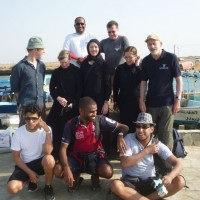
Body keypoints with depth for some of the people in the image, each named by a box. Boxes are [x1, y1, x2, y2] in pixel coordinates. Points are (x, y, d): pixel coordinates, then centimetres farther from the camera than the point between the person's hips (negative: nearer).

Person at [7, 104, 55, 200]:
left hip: (41, 162, -1)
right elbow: (16, 157, -5)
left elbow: (48, 152, -25)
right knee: (12, 188, -25)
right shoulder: (18, 133, -12)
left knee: (49, 159, -38)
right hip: (25, 164, 1)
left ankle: (48, 187, -8)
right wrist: (30, 172, -13)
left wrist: (47, 131, -30)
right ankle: (31, 180, 11)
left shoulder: (45, 129, -14)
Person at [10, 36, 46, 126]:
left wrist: (41, 98, 13)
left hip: (41, 105, 5)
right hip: (26, 106, -5)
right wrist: (23, 100, 4)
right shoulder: (20, 67, -9)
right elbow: (15, 88, -1)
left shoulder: (42, 65, 8)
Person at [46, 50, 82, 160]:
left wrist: (73, 103, -11)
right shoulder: (56, 72, 7)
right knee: (56, 130, -3)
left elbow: (80, 89, -2)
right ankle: (56, 154, 8)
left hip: (73, 105, -2)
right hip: (59, 105, 2)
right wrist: (58, 98, -11)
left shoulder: (77, 71, 0)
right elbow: (51, 88, 8)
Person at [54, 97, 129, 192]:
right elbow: (63, 148, -14)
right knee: (58, 171, -26)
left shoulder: (100, 120, -12)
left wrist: (120, 136, -33)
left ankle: (95, 176, 7)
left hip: (95, 156, 0)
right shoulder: (71, 124, -13)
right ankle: (76, 177, 8)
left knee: (108, 172, -32)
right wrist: (67, 169, -30)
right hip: (77, 157, 0)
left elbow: (124, 127, -8)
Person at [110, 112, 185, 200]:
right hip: (131, 181, -2)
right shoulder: (129, 139, -8)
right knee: (115, 185, -35)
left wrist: (170, 176, -32)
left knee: (180, 181, -20)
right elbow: (124, 163, -18)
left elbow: (178, 164, -9)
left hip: (150, 181, 3)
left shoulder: (157, 144, -3)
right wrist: (146, 151, -17)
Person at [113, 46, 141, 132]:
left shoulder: (139, 68, 0)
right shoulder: (120, 68, 2)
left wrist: (137, 65, -15)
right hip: (123, 102, 1)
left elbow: (141, 80, -20)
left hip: (136, 101, -1)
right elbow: (115, 86, 7)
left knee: (135, 126, 4)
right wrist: (115, 101, 6)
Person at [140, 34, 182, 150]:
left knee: (166, 133, 2)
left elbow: (179, 79, -4)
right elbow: (144, 82, 7)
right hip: (150, 103, 3)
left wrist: (178, 99, -9)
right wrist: (142, 100, 1)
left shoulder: (171, 58, -6)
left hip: (167, 102, -3)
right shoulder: (146, 61, 3)